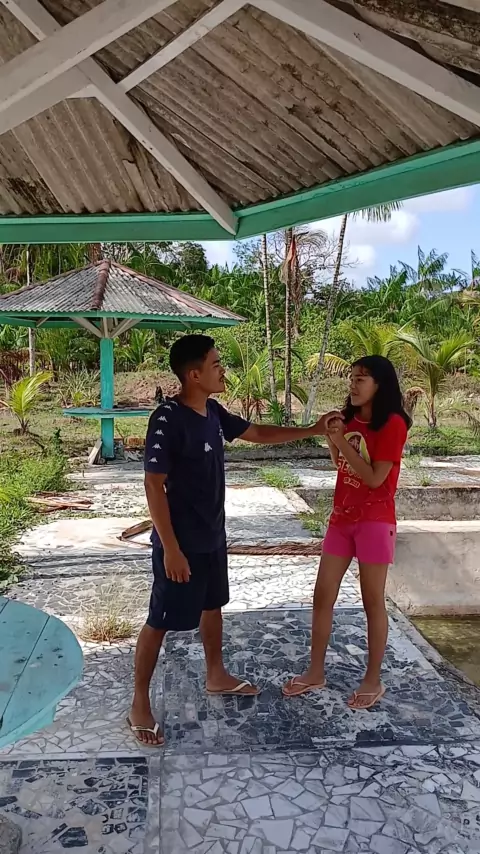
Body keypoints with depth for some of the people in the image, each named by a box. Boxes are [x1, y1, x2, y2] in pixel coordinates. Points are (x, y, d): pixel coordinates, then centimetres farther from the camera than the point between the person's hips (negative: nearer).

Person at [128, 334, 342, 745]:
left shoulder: (213, 411, 3)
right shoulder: (168, 419, -23)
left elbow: (258, 433, 16)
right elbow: (153, 485, -23)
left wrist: (313, 430, 12)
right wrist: (170, 548, -23)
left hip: (212, 535, 9)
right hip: (181, 542, -9)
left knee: (213, 605, 23)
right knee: (160, 620, 4)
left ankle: (217, 676, 44)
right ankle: (139, 705, 20)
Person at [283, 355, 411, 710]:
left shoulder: (392, 424, -13)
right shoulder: (350, 419, 8)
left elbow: (374, 478, -18)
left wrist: (342, 442, -18)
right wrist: (331, 439, 0)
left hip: (375, 521, -7)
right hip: (342, 518, 7)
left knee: (373, 602, 5)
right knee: (323, 597, 9)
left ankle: (373, 680, 21)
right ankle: (316, 672, 23)